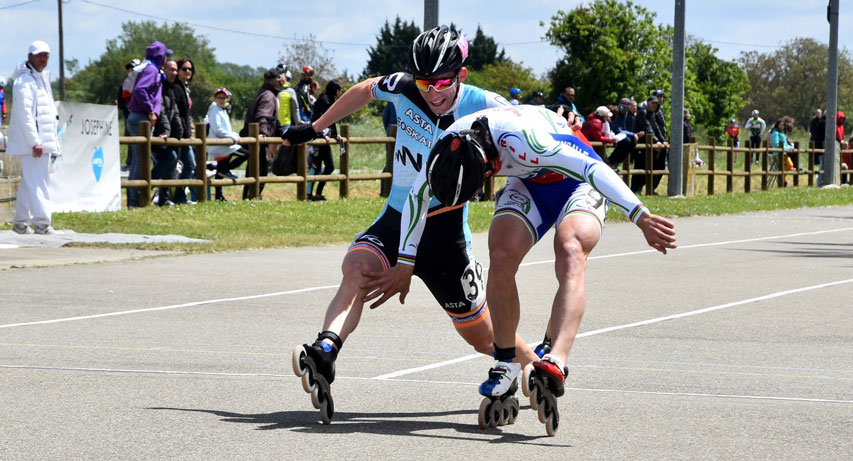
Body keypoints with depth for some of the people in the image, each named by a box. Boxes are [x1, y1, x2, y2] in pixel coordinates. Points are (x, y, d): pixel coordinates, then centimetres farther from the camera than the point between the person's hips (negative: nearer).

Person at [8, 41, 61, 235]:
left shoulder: (41, 78, 20)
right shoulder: (24, 80, -12)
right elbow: (24, 113, -19)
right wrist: (35, 142, -23)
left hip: (42, 141, 10)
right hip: (31, 143, -10)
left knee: (29, 182, 13)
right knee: (37, 182, -11)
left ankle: (20, 222, 17)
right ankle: (41, 223, -13)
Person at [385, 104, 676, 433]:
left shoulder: (523, 139, -41)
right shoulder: (450, 146, -20)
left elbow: (594, 169, -44)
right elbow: (417, 196, -2)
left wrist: (641, 218, -50)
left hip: (578, 184, -6)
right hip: (530, 183, 6)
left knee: (570, 254, -32)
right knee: (501, 258, -18)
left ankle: (555, 363, -48)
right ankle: (506, 365, -2)